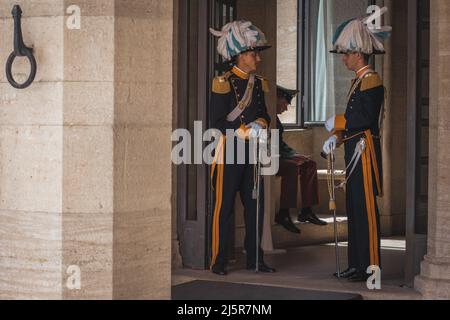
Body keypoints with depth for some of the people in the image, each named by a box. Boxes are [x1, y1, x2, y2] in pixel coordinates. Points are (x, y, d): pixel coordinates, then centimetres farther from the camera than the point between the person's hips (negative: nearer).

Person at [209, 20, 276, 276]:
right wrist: (244, 131, -18)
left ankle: (255, 258, 14)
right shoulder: (224, 83, -8)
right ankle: (219, 261, 4)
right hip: (229, 149, -6)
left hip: (253, 150, 7)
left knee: (255, 204, 7)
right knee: (225, 206, -2)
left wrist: (260, 123, -4)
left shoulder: (259, 83, 13)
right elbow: (217, 122, -11)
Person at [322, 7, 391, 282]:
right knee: (355, 208, 12)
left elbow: (367, 118, -22)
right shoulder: (359, 81, 17)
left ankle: (370, 267, -2)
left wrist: (336, 122, -12)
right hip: (355, 152, 10)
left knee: (366, 209, -7)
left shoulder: (371, 81, -13)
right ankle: (357, 264, 19)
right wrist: (338, 137, 2)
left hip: (365, 152, -10)